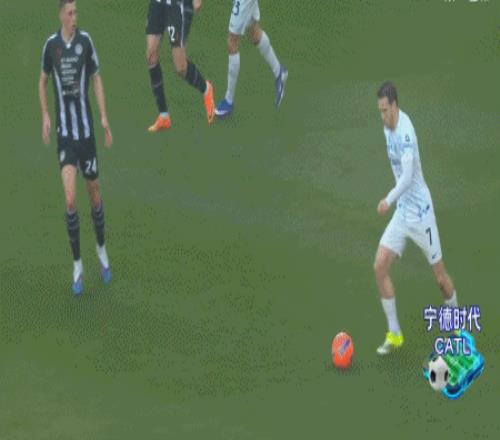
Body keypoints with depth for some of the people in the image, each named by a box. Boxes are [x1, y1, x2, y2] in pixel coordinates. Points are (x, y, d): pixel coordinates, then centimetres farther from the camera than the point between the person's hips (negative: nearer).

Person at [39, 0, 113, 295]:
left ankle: (102, 249, 36)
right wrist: (45, 116, 2)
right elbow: (43, 81, 14)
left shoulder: (85, 40, -4)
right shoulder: (51, 44, -2)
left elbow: (97, 79, 4)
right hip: (64, 131, 0)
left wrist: (104, 118, -5)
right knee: (70, 200, -12)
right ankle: (77, 265, 0)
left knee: (94, 194, 10)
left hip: (86, 129, 0)